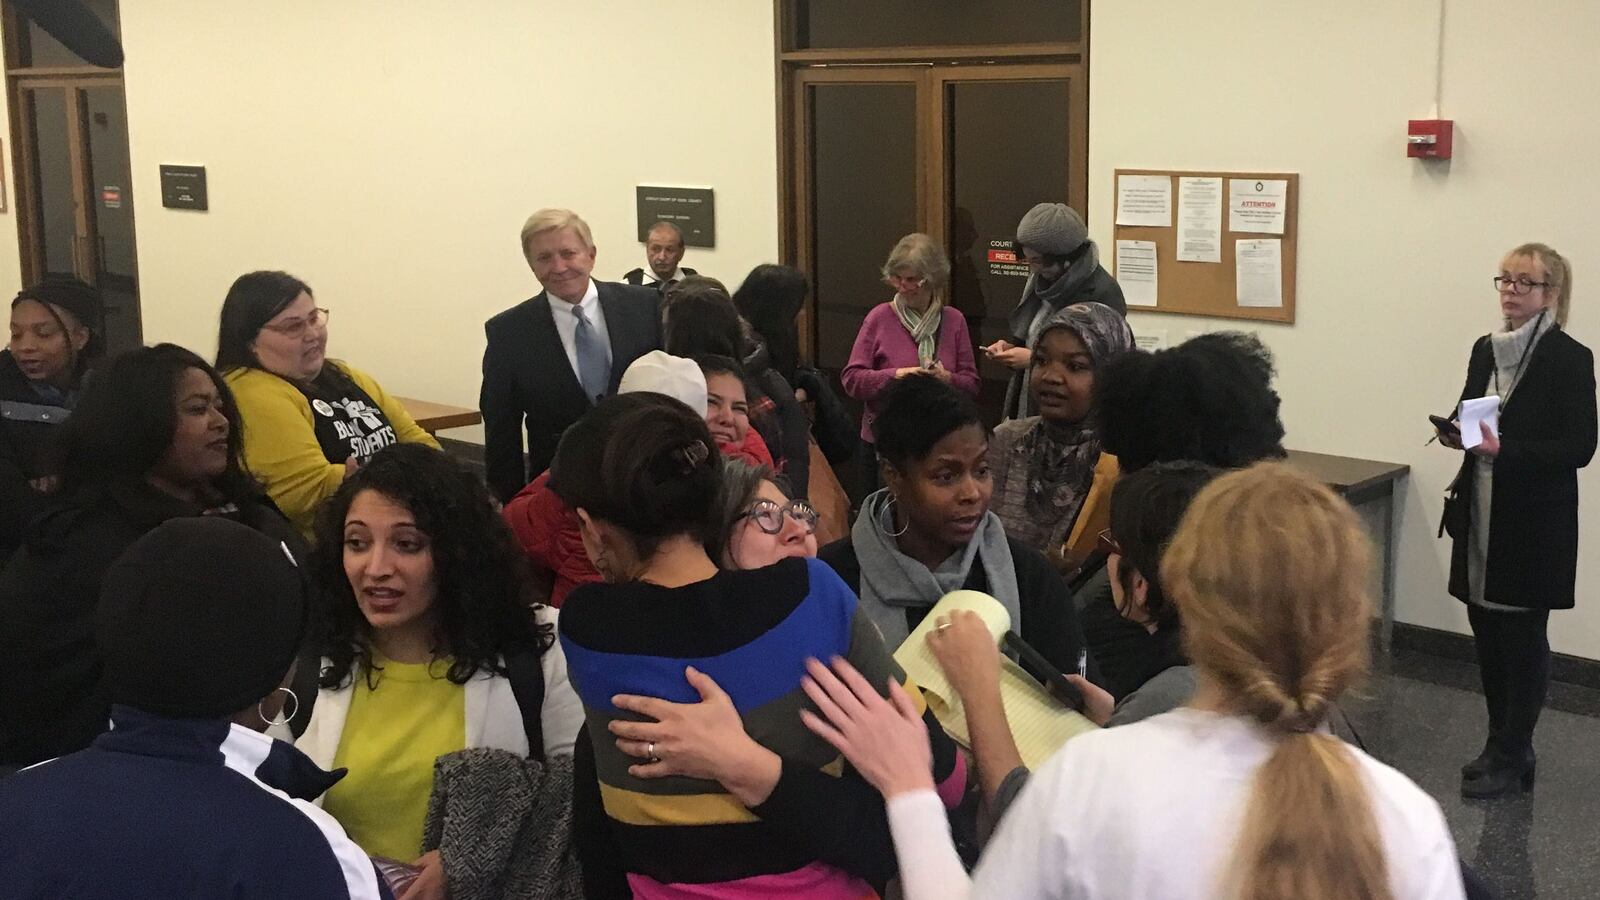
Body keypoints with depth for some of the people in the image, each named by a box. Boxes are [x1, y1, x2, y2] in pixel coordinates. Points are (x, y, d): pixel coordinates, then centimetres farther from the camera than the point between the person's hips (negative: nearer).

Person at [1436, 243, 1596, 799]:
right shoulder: (1486, 350, 9)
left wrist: (1505, 450, -25)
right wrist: (1458, 434, -2)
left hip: (1534, 524, -6)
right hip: (1482, 517, 6)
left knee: (1522, 638, 2)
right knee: (1487, 633, 11)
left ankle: (1509, 759, 12)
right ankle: (1508, 747, 25)